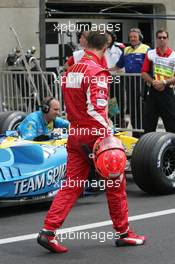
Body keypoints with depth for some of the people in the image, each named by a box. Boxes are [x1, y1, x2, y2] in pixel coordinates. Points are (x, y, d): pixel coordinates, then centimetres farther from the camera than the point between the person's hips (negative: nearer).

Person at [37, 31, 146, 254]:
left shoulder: (70, 71, 9)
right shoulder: (97, 72, -16)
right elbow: (96, 109, -25)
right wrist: (108, 136, -23)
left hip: (75, 135, 7)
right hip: (95, 135, -7)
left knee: (71, 185, 7)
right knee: (115, 184, 9)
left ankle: (48, 231, -4)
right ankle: (123, 233, 19)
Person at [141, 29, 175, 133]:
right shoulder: (150, 54, 8)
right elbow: (144, 73, 5)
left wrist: (165, 82, -16)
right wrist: (153, 82, -10)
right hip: (152, 91, 2)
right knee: (148, 122, 7)